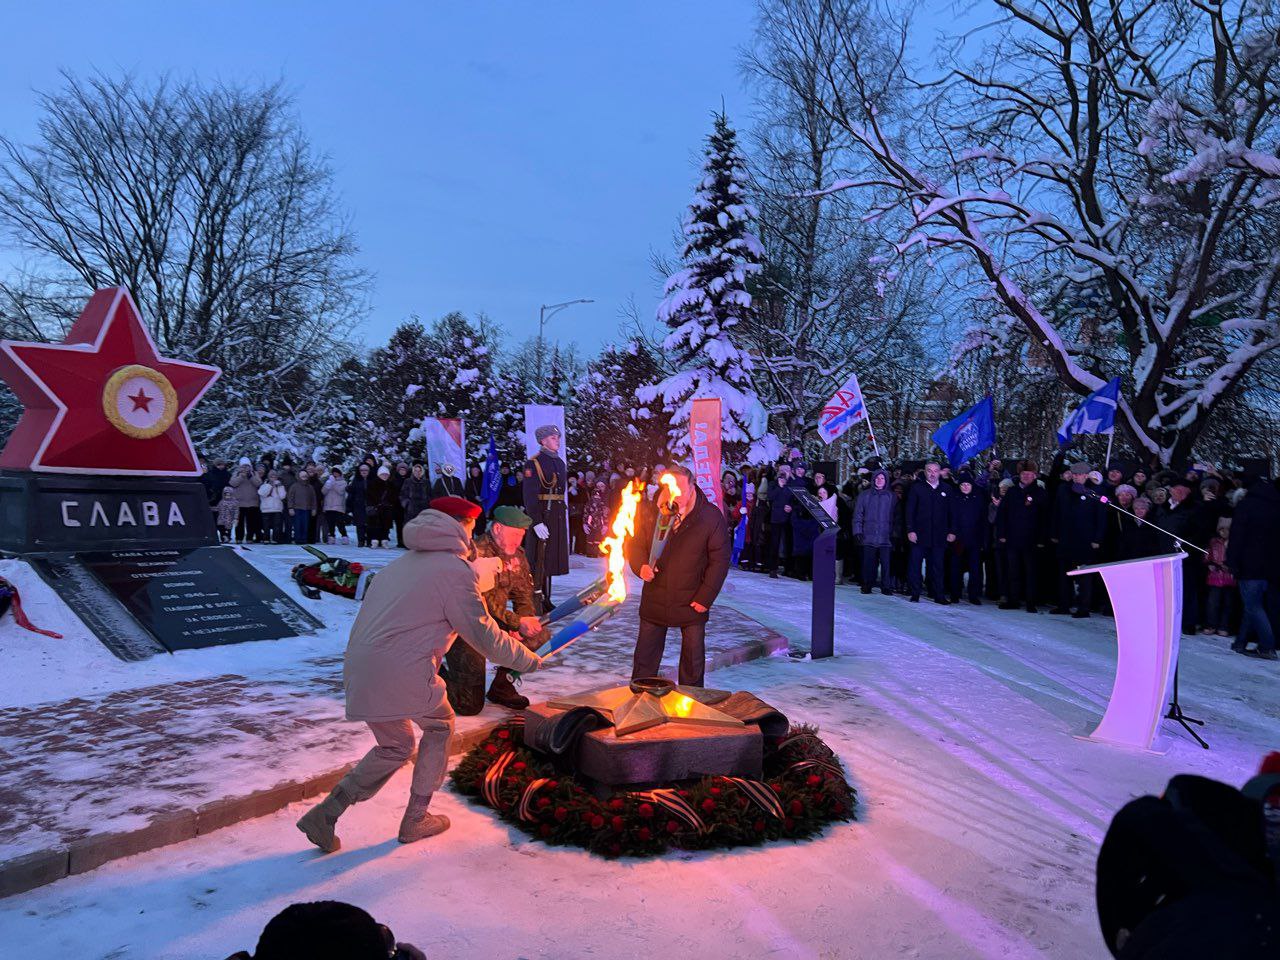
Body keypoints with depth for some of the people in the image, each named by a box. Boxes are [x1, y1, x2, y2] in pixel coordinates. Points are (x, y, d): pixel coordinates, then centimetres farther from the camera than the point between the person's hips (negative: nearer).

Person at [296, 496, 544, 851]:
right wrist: (528, 660, 11)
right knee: (440, 726, 19)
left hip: (360, 671, 8)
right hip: (405, 673, -8)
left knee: (395, 746, 24)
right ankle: (416, 819, 23)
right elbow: (483, 634, -2)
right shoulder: (455, 569, -4)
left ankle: (325, 813, 15)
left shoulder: (399, 564, 22)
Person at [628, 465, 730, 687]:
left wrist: (705, 597, -10)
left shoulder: (711, 516, -10)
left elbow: (720, 559, -6)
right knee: (645, 658, 10)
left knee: (694, 660, 10)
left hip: (692, 601, -2)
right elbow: (635, 544, 6)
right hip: (654, 600, 2)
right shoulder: (649, 511, -4)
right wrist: (641, 566, -16)